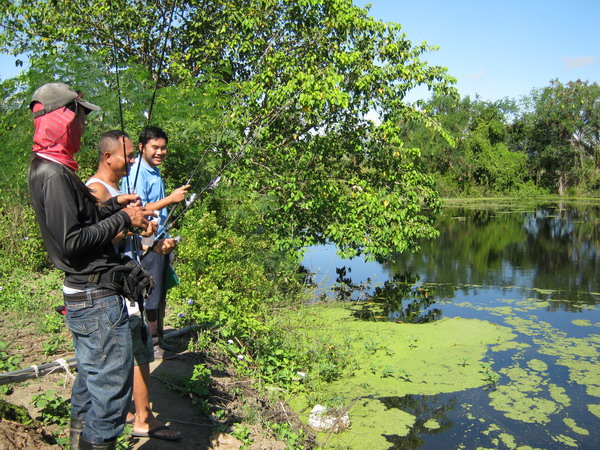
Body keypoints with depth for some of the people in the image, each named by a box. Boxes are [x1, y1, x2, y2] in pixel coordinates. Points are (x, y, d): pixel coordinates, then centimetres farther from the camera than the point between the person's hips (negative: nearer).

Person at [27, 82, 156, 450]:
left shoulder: (49, 168, 13)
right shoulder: (53, 173, -18)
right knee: (112, 390, -2)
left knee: (91, 384, 23)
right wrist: (123, 219, -15)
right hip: (97, 298, -11)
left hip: (84, 296, 11)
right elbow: (71, 242, -23)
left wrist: (113, 205, 8)